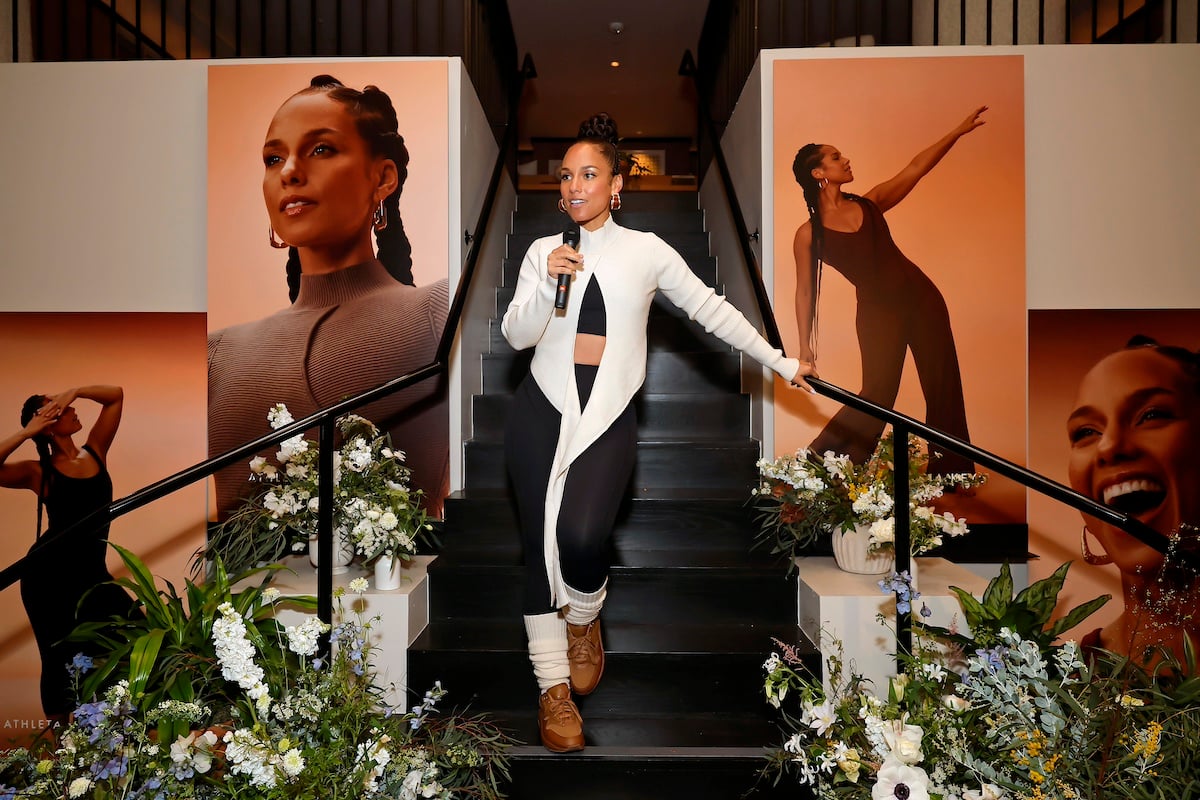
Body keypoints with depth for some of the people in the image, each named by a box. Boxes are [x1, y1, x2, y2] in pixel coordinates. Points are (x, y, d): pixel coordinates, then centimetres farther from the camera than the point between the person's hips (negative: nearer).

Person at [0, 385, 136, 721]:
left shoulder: (95, 451, 5)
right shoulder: (39, 473, -5)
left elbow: (115, 395, 6)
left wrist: (74, 391, -7)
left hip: (92, 573, 4)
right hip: (49, 574, -3)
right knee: (59, 659, 5)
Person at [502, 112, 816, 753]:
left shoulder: (646, 250, 7)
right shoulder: (543, 250, 11)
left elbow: (711, 310, 11)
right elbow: (516, 335, 4)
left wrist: (781, 363, 11)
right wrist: (549, 282, -13)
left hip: (608, 413, -2)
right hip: (541, 409, 2)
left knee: (581, 538, -21)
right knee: (539, 542, 0)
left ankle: (584, 618, 16)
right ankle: (553, 684, 17)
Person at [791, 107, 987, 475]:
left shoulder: (870, 204, 4)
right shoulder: (808, 235, -8)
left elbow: (916, 168, 7)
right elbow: (805, 290, -5)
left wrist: (960, 130, 4)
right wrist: (805, 345, -7)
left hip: (921, 298, 5)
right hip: (877, 311, -5)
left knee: (943, 386, 7)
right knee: (877, 395, -5)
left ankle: (950, 469, 19)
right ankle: (818, 459, 10)